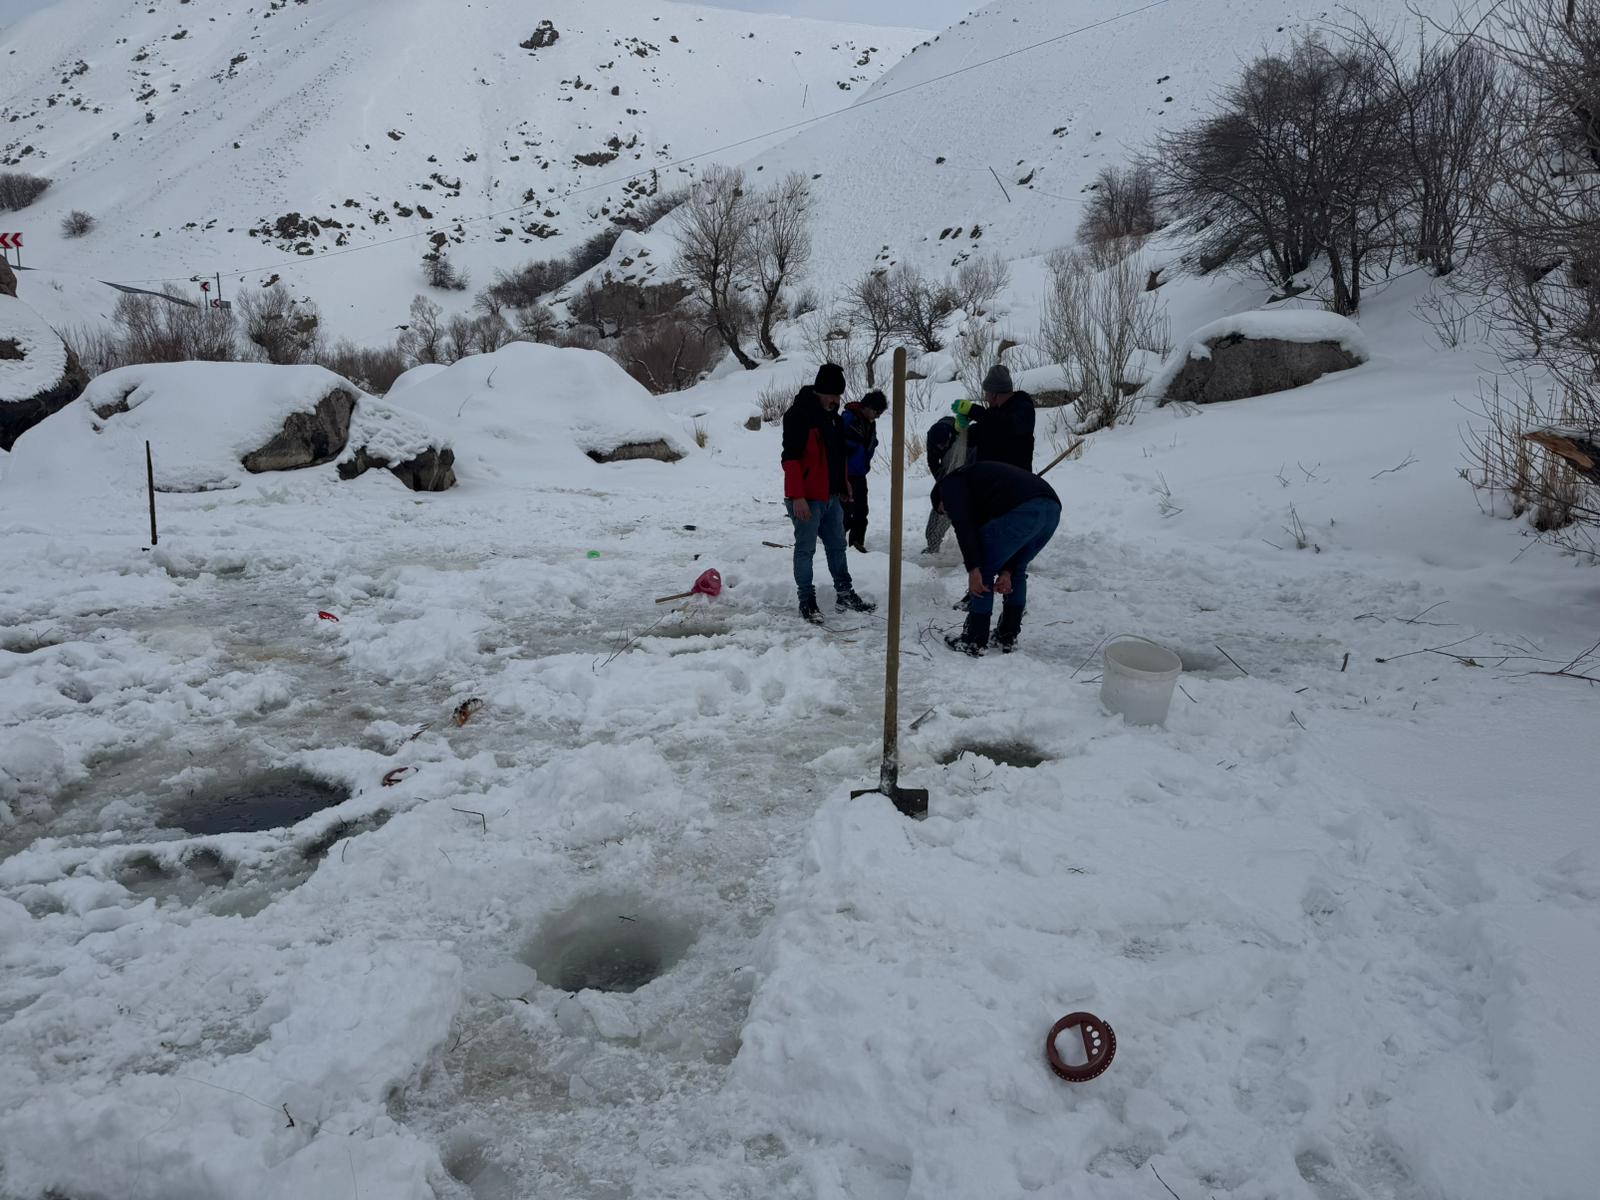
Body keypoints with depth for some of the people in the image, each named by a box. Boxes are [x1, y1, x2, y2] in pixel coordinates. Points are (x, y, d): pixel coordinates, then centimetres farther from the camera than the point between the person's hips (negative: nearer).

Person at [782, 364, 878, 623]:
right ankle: (807, 601, 11)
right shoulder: (799, 414, -16)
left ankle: (845, 595, 26)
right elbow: (790, 458, -21)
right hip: (806, 499, -9)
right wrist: (797, 497, -24)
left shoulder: (831, 414, 12)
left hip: (831, 496, 9)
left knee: (837, 546, 16)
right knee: (805, 550, 1)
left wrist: (843, 485, 25)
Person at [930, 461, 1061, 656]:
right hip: (1053, 508, 9)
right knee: (1017, 570, 28)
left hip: (1021, 511, -9)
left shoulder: (950, 484, 17)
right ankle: (1008, 638, 32)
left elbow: (963, 524, -3)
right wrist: (1006, 572, 20)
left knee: (983, 572, 10)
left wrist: (973, 569, -5)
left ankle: (974, 642, 16)